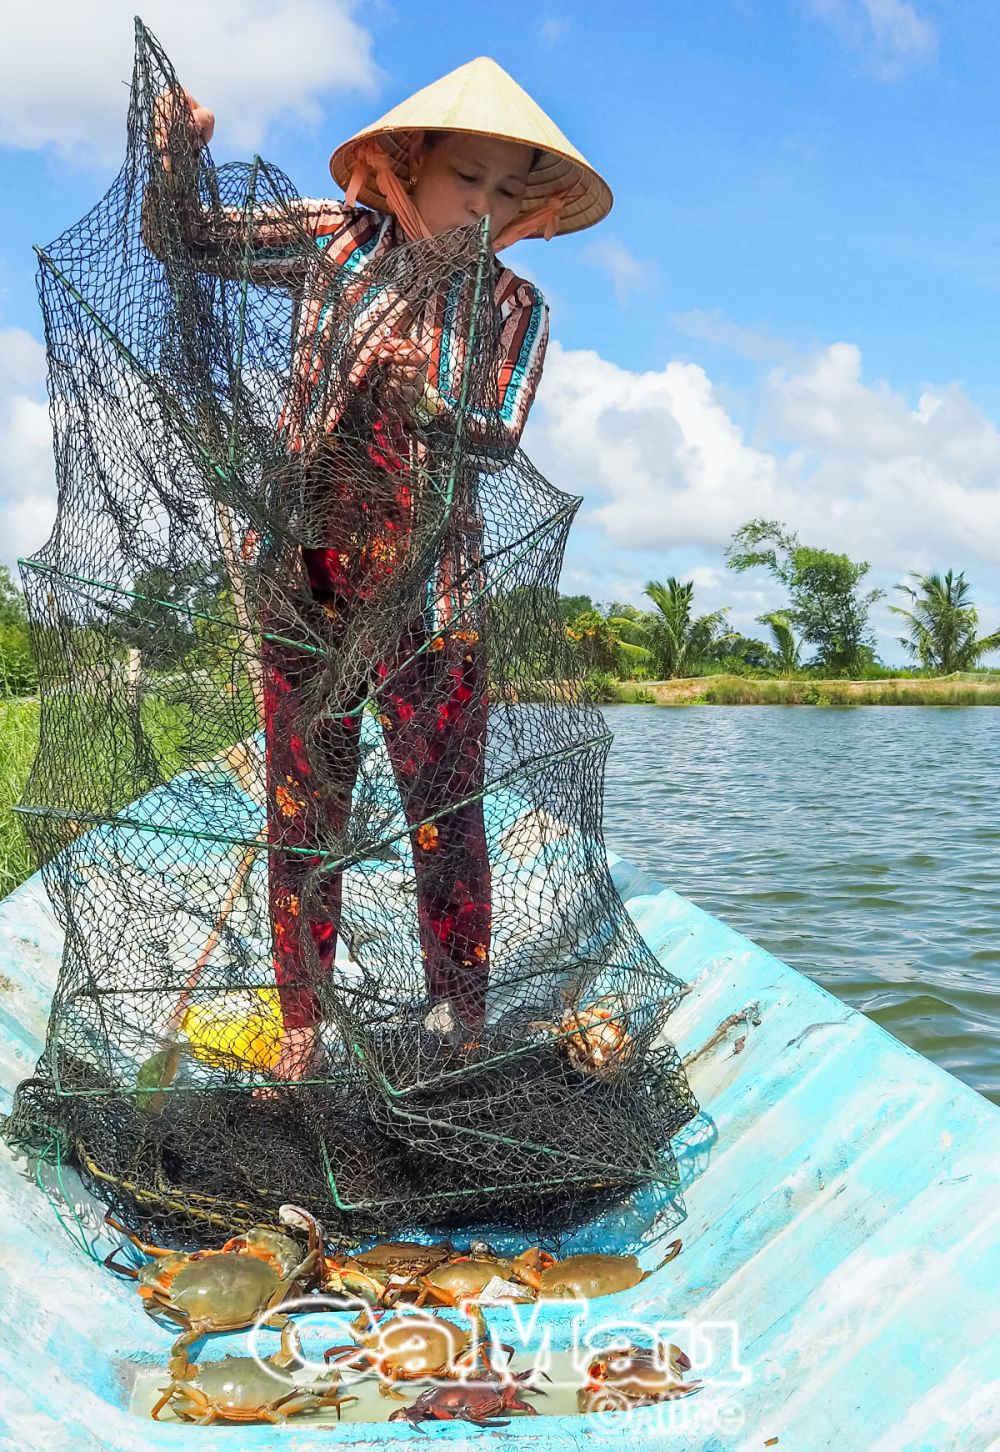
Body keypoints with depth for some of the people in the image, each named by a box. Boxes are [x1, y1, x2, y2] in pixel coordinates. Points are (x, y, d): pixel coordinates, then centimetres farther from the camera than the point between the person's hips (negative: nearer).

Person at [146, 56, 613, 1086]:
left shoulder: (514, 307, 3)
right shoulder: (339, 239, 4)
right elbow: (185, 241, 11)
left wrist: (422, 392, -27)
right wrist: (177, 151, -7)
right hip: (302, 572, 1)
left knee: (445, 816, -1)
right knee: (301, 810, 4)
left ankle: (465, 1035, 12)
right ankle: (299, 1036, 16)